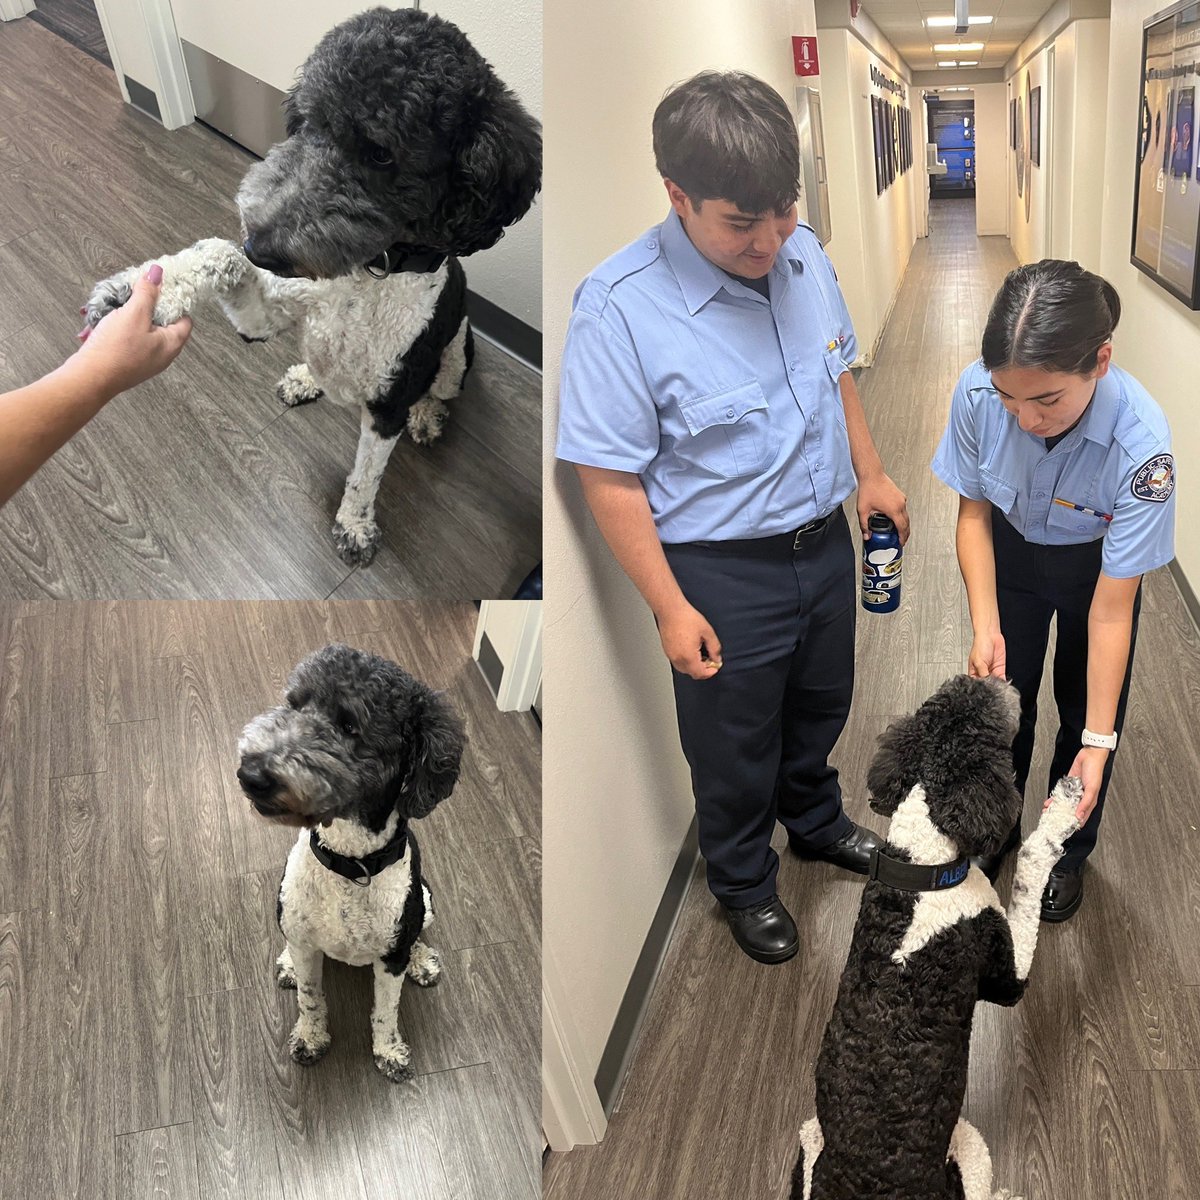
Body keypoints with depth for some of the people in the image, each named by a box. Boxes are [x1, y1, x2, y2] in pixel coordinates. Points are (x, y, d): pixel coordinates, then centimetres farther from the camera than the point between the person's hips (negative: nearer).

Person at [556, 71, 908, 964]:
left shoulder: (804, 253, -7)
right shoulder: (619, 309, -26)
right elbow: (611, 479, -20)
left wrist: (871, 474, 11)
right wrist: (670, 608, -18)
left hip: (825, 541, 6)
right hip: (725, 575, -6)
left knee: (820, 704, 28)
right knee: (735, 744, 15)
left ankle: (815, 820, 57)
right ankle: (744, 883, 44)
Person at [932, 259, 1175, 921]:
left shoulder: (1141, 446, -40)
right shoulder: (978, 393, -33)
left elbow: (1111, 611, -31)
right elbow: (974, 512, -14)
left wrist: (1098, 743, -28)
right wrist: (986, 628, -24)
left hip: (1095, 566, -2)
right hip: (1012, 552, 2)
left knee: (1084, 712, 9)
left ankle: (1068, 852, 38)